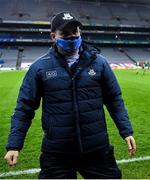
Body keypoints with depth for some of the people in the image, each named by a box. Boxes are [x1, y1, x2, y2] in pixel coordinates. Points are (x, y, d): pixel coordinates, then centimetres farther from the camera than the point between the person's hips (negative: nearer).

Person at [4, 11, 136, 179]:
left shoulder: (98, 61, 0)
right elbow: (24, 108, 0)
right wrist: (14, 145, -3)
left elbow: (114, 99, 7)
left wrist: (126, 131, 2)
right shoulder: (40, 67, -4)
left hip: (97, 149, 2)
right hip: (56, 153, -1)